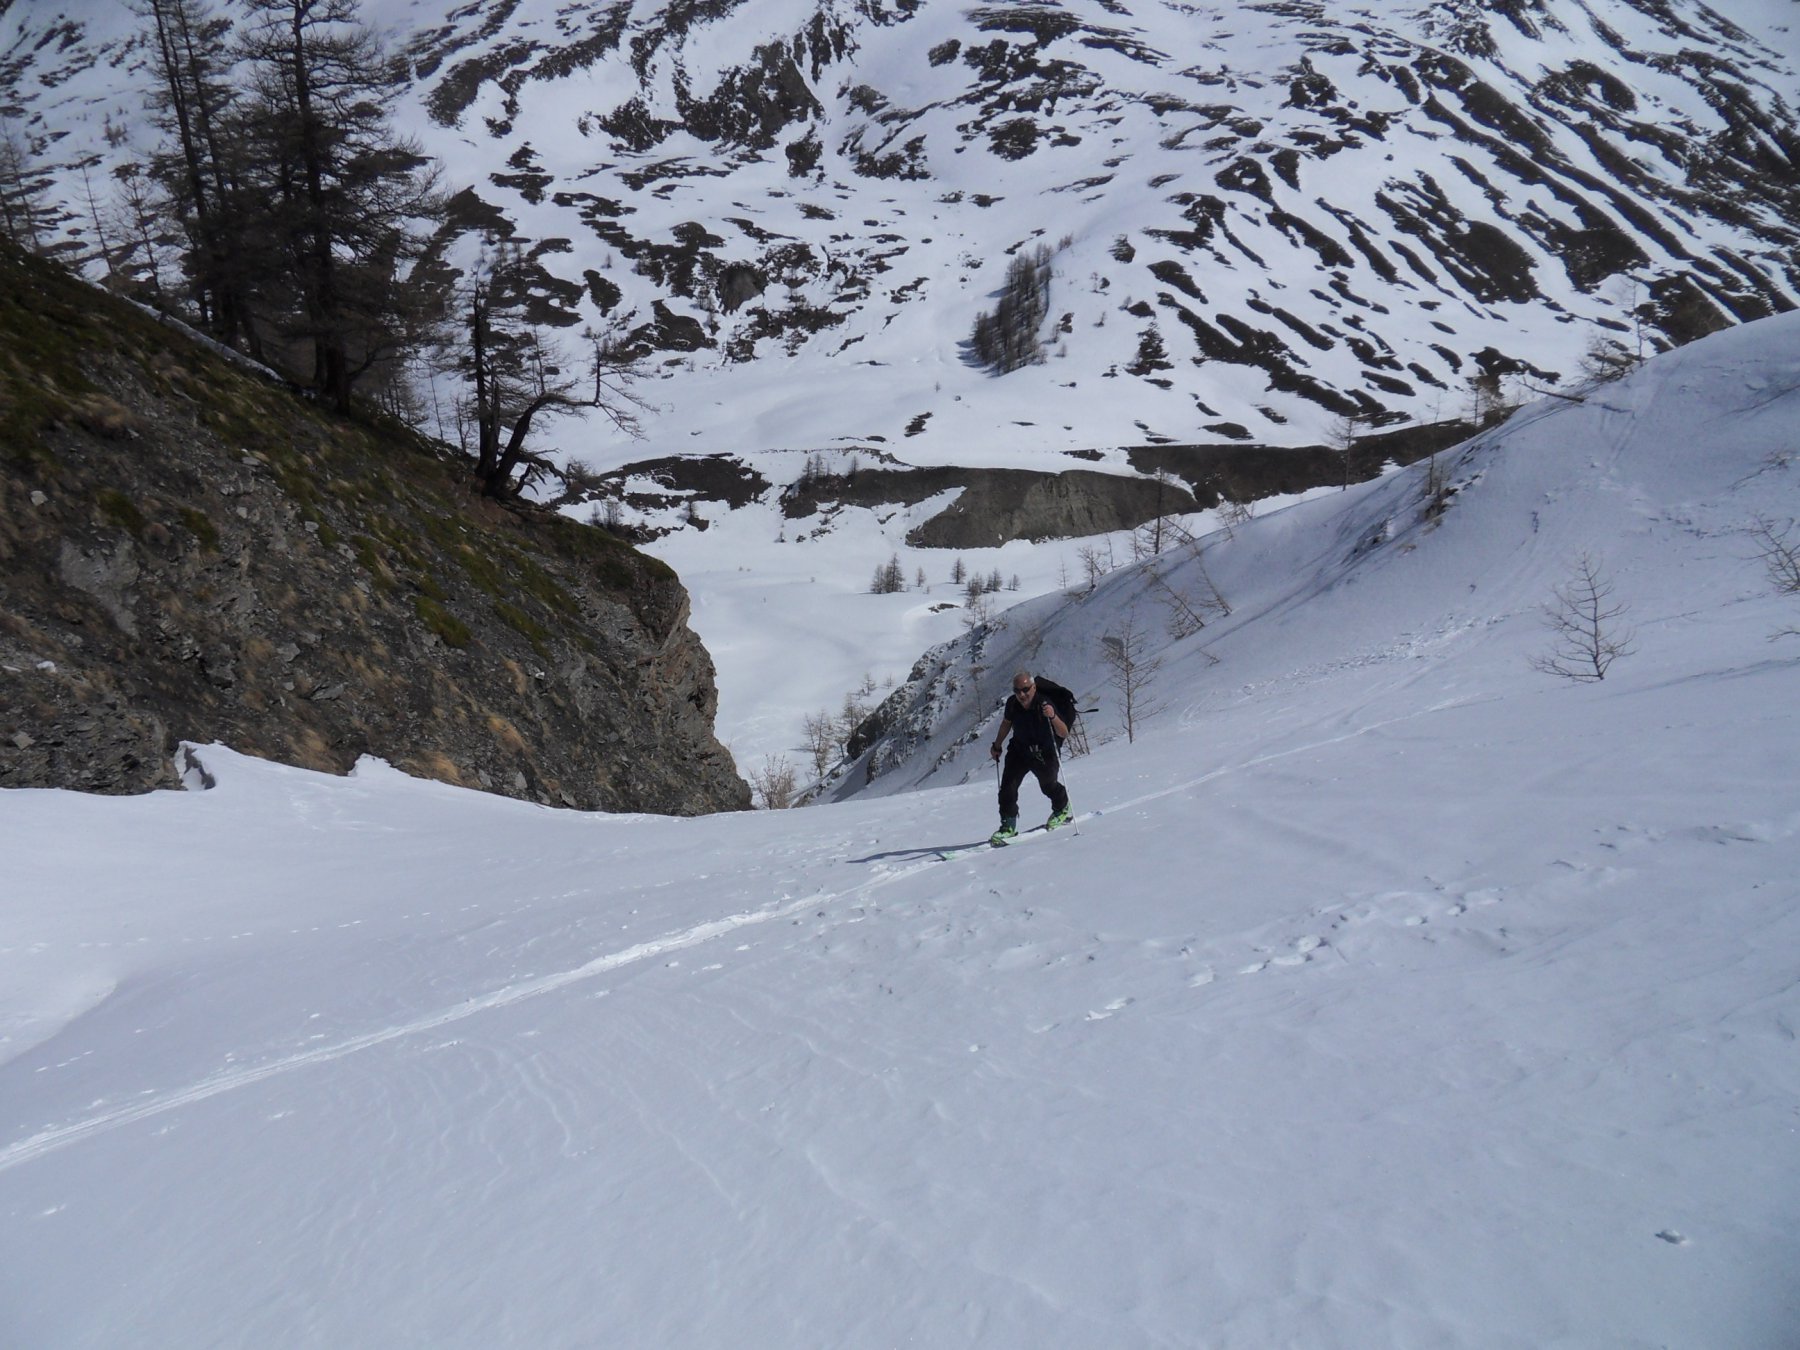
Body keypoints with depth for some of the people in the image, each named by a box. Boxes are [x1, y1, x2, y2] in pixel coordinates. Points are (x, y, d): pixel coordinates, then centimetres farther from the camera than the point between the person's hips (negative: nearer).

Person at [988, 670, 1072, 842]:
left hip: (1044, 755, -3)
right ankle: (1008, 826, 0)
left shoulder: (1044, 705, -30)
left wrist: (1053, 717, -54)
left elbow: (1064, 733, -36)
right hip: (1019, 750, 3)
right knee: (1007, 786, -10)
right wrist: (997, 746, 16)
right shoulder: (1012, 704, -17)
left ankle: (1063, 810, 45)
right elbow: (1006, 724, 6)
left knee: (1048, 786, 14)